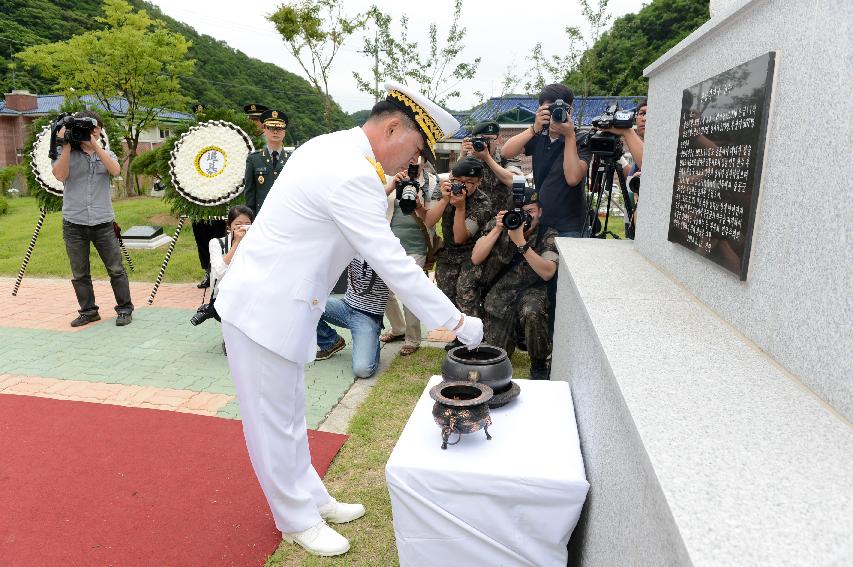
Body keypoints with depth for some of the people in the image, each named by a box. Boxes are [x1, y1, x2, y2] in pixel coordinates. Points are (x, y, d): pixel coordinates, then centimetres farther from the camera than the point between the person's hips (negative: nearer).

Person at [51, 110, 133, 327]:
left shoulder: (105, 153, 10)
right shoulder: (66, 153, 7)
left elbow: (115, 171, -11)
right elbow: (60, 175, -12)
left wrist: (95, 145, -15)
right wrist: (67, 145, -12)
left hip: (103, 222, 0)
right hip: (74, 223, 0)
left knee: (116, 269, 1)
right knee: (79, 274, 7)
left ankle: (125, 309, 10)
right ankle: (88, 311, 19)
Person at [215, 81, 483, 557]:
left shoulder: (330, 148, 8)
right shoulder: (354, 175, -25)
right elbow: (393, 264, -25)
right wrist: (459, 323, -18)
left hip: (271, 299, 10)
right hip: (266, 309, -10)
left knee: (288, 416, 21)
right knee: (275, 424, 9)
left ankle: (311, 499, 37)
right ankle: (298, 520, 27)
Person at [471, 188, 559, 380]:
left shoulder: (548, 236, -6)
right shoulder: (496, 226, 0)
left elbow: (547, 273, -22)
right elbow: (476, 258, -9)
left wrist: (521, 243, -28)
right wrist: (497, 230, -17)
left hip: (531, 292, -2)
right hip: (499, 294, 2)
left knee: (532, 313, -39)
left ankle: (539, 366, -12)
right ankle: (513, 333, 38)